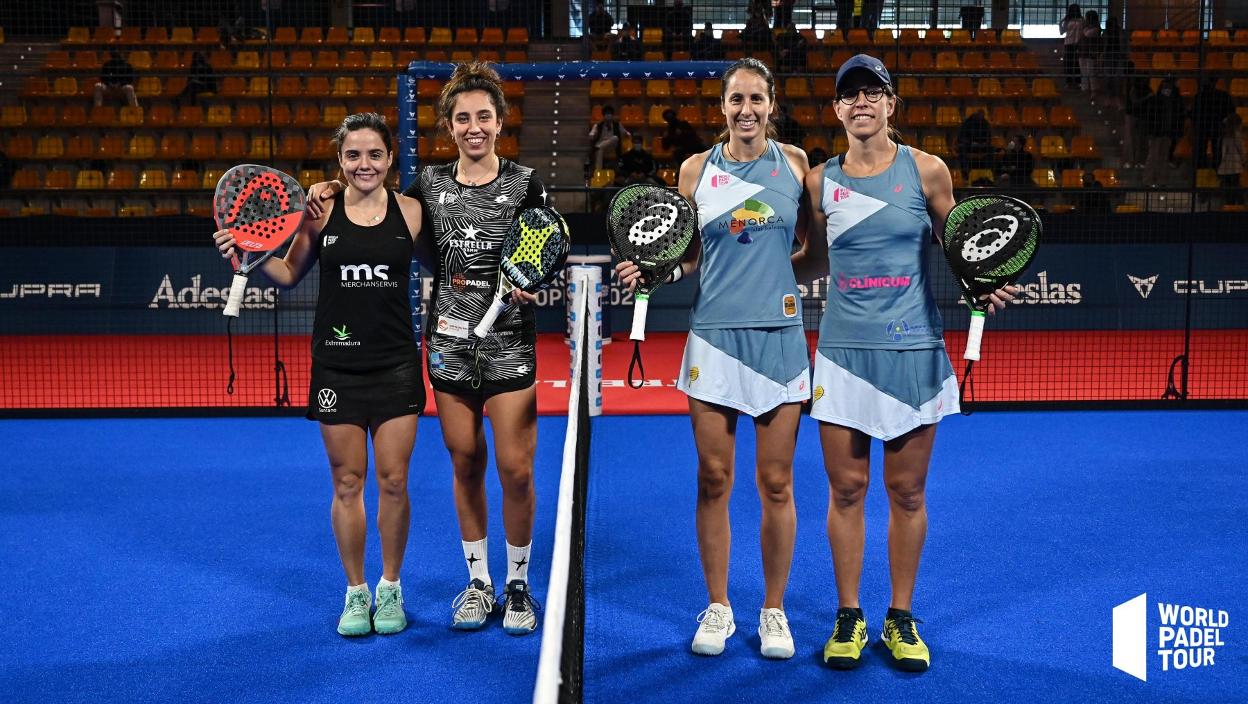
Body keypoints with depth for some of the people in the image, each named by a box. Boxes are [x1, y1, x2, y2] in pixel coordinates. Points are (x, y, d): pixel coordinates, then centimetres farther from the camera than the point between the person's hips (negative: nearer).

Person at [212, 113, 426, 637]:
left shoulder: (411, 212, -1)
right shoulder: (320, 212, -1)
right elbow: (289, 275, 11)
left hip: (396, 364, 0)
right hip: (337, 365, 0)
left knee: (393, 481, 4)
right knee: (347, 483, 6)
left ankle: (390, 588, 23)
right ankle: (355, 592, 22)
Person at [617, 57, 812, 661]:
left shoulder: (794, 163, 5)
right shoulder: (696, 169, 5)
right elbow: (686, 255, 9)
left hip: (780, 334, 0)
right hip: (714, 334, 0)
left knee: (776, 483, 5)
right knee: (713, 480, 5)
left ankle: (773, 610, 20)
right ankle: (718, 607, 21)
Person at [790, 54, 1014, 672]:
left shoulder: (926, 171, 0)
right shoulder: (820, 181, 4)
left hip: (914, 350, -1)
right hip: (843, 351, 1)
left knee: (906, 491, 5)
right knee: (846, 489, 4)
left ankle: (901, 619, 20)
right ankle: (848, 617, 19)